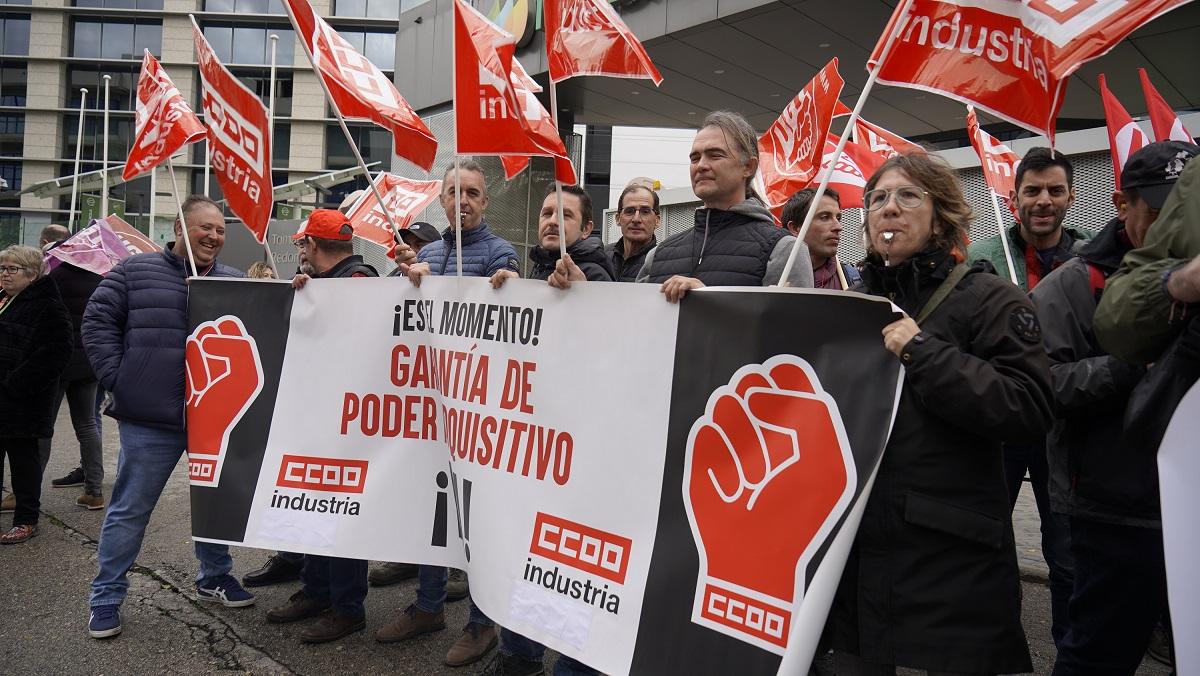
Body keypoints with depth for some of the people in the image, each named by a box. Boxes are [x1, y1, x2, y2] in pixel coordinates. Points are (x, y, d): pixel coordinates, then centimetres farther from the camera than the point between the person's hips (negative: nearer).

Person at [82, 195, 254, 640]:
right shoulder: (136, 271, 3)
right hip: (150, 418, -3)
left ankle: (215, 577, 34)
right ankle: (106, 598, 22)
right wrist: (117, 378, -5)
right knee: (130, 510, 7)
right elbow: (98, 321, 2)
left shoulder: (235, 282, 9)